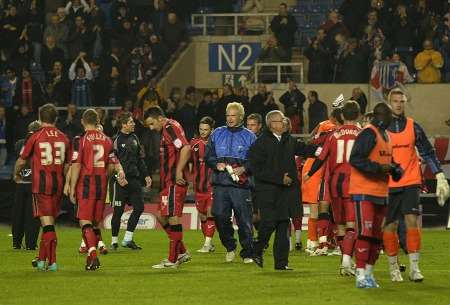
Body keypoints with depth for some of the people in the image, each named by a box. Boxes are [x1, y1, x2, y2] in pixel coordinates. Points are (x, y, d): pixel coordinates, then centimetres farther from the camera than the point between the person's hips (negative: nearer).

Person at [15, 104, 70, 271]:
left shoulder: (35, 137, -6)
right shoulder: (63, 138, 5)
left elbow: (21, 161, 1)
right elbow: (68, 165, 10)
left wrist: (16, 174, 22)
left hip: (40, 183, -4)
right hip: (58, 183, 4)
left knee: (47, 222, -5)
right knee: (49, 221, 14)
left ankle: (51, 261, -12)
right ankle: (42, 258, 21)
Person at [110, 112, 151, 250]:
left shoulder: (134, 138, 13)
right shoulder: (116, 140, -11)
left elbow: (140, 158, 21)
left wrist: (146, 175, 17)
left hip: (134, 179, 7)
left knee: (139, 207, 2)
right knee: (118, 211, -1)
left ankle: (128, 239, 9)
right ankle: (114, 241, 11)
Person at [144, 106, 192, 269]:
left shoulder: (171, 127, -12)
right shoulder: (166, 130, 19)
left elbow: (186, 148, -24)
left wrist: (179, 171, -24)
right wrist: (160, 178, 21)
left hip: (175, 182, -11)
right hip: (168, 182, 11)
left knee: (172, 217, -7)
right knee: (161, 216, 13)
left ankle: (172, 260, -3)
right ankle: (181, 252, 18)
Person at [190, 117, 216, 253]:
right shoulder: (194, 143, 7)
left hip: (213, 184, -5)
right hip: (199, 184, 5)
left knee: (210, 212, -14)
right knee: (202, 215, 8)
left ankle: (207, 244, -14)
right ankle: (210, 244, 20)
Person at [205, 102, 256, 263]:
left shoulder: (249, 136, 6)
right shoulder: (217, 134, 13)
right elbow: (208, 156, 15)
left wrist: (244, 169, -14)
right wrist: (216, 164, -5)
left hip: (241, 185, -2)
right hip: (220, 183, 2)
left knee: (244, 220, -4)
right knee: (220, 217, -6)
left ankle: (248, 254, 7)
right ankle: (230, 247, 16)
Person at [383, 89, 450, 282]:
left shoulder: (413, 127, 6)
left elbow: (428, 153, 9)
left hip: (411, 183, 0)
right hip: (388, 185, 0)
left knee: (412, 221, -11)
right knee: (390, 226, 2)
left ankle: (414, 267, -9)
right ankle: (393, 267, 13)